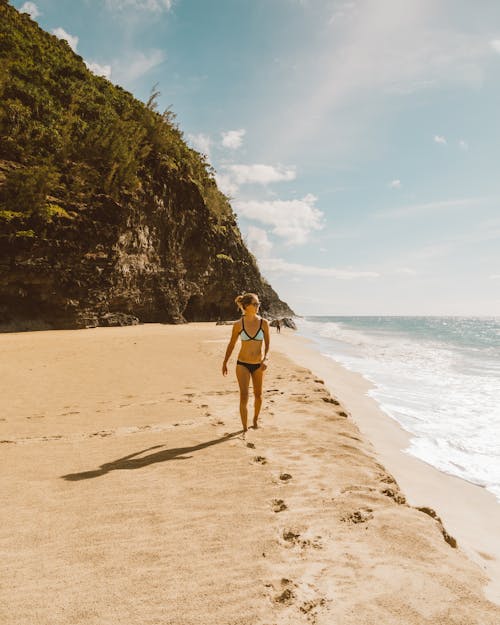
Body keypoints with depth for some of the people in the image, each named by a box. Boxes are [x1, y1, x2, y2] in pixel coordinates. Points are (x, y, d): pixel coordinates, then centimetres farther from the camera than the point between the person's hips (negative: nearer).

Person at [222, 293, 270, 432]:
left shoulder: (264, 323, -7)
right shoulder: (238, 324, -8)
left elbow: (267, 344, -3)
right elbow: (231, 344, 4)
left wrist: (265, 359, -20)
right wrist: (225, 362, 10)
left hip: (258, 365, 2)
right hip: (243, 364, -2)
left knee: (258, 395, 17)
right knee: (244, 397, -7)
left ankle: (256, 419, 42)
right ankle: (245, 428, 4)